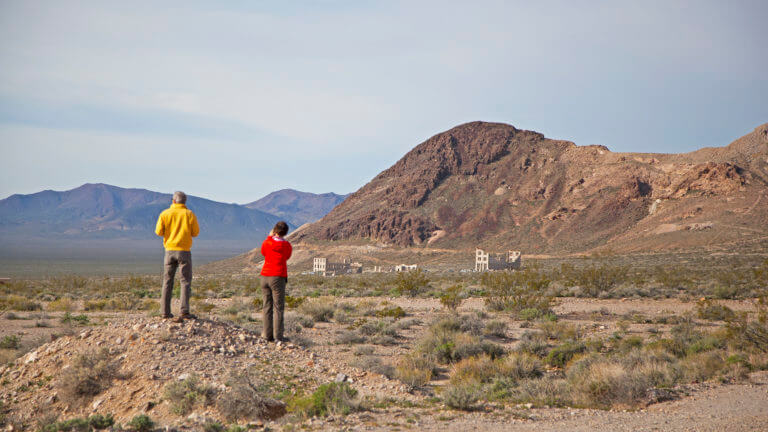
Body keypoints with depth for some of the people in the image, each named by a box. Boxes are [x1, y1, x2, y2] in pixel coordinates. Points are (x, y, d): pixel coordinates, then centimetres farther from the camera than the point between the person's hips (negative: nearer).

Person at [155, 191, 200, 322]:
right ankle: (184, 311, -11)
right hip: (184, 251, -2)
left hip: (169, 250, 2)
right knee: (185, 281, 0)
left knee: (167, 281, 10)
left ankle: (166, 311, 8)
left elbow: (159, 232, -1)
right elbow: (195, 232, -1)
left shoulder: (165, 214, 1)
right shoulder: (189, 214, -2)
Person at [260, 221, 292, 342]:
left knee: (267, 306, 10)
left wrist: (269, 237, 26)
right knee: (278, 307, -1)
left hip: (265, 276, 3)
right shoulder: (287, 246, -5)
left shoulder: (266, 243, 2)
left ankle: (267, 334, 9)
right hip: (278, 277, -3)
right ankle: (278, 335, -5)